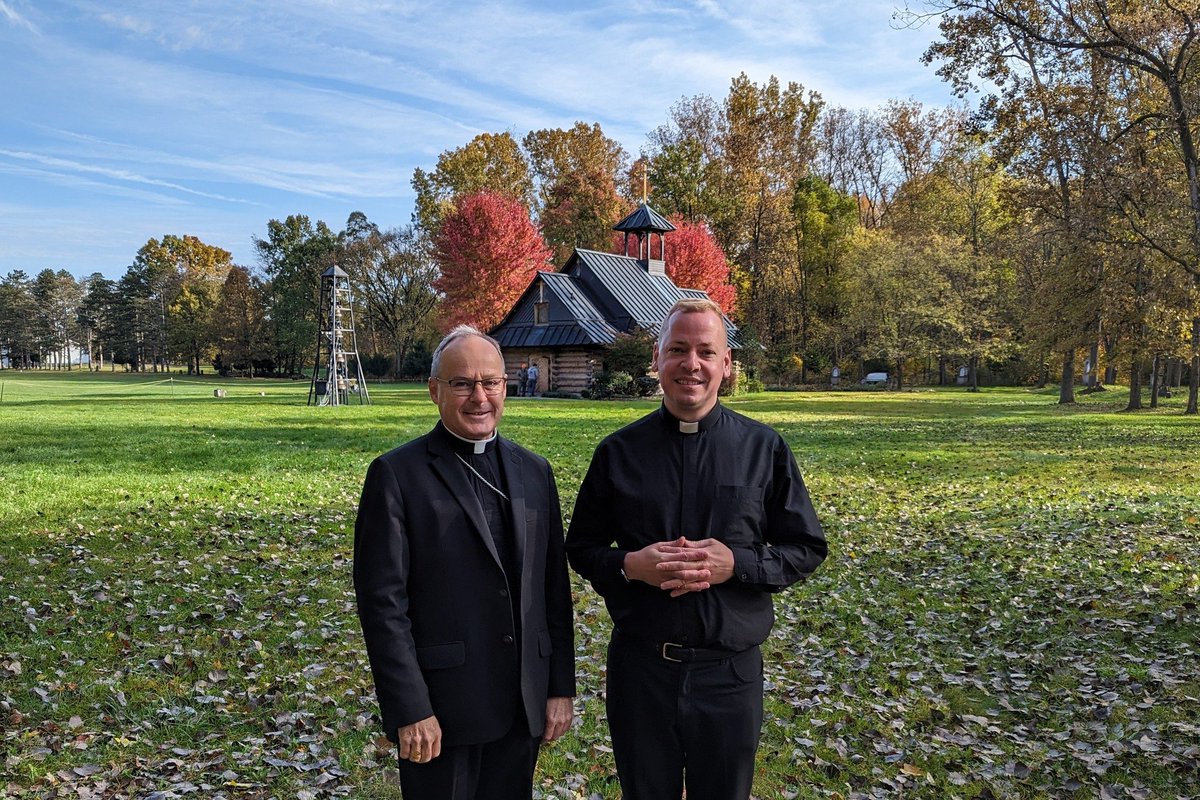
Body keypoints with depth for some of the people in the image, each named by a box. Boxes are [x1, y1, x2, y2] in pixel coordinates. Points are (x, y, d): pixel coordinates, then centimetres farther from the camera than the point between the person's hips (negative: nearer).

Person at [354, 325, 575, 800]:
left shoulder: (534, 472, 7)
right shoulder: (397, 475, -8)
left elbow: (554, 588, 9)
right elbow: (382, 600, -10)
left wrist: (561, 687, 7)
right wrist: (409, 711, -13)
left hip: (524, 705, 5)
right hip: (440, 710, -4)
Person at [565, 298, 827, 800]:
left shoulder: (764, 449, -2)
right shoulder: (619, 452, -1)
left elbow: (807, 549, 1)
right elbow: (581, 548, 6)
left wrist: (736, 564, -16)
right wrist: (630, 566, -15)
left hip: (730, 670, 0)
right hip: (640, 667, 1)